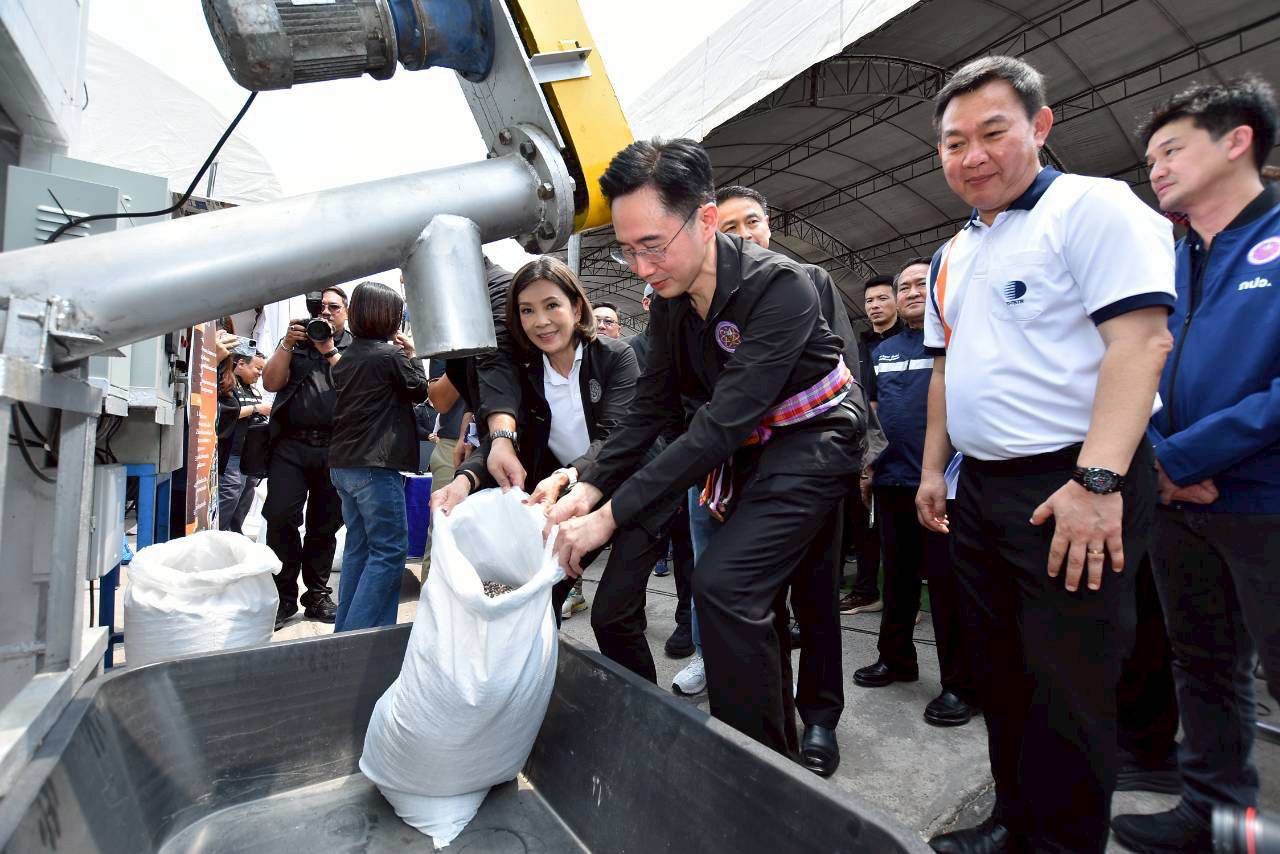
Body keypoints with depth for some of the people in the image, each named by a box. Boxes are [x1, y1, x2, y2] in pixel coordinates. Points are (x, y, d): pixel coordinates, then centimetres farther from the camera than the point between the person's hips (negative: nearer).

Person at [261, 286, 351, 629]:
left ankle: (317, 596, 19)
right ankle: (283, 596, 6)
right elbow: (271, 383, 5)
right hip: (292, 445, 1)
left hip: (334, 449, -1)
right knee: (280, 518, -8)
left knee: (325, 524, 6)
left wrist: (329, 350, -10)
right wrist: (288, 343, -5)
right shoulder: (294, 340, 16)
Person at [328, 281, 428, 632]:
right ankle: (359, 633, -5)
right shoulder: (389, 355, -11)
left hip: (344, 464, 9)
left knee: (359, 548, 14)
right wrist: (411, 354, 13)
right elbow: (420, 391, 3)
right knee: (390, 550, -4)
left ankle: (345, 629, 19)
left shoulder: (347, 357, 13)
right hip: (376, 466, -9)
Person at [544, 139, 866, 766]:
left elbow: (723, 422, -33)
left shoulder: (779, 285, -27)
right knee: (754, 598, 14)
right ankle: (780, 744, 35)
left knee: (724, 584, -21)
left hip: (811, 441, -7)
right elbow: (652, 407, -1)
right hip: (748, 452, 7)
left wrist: (611, 516, -34)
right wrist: (591, 487, -17)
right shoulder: (669, 302, -4)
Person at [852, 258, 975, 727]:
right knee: (897, 575, 16)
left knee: (946, 581, -1)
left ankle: (959, 684, 12)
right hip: (891, 479, 6)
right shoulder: (882, 351, 16)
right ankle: (895, 658, 32)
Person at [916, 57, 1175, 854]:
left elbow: (1141, 340, -17)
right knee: (1001, 673, 17)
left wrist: (1099, 480, -24)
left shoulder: (1092, 206, -6)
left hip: (1072, 486, -7)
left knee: (1068, 688, 2)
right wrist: (933, 469, 15)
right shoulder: (953, 256, 16)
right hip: (980, 490, 8)